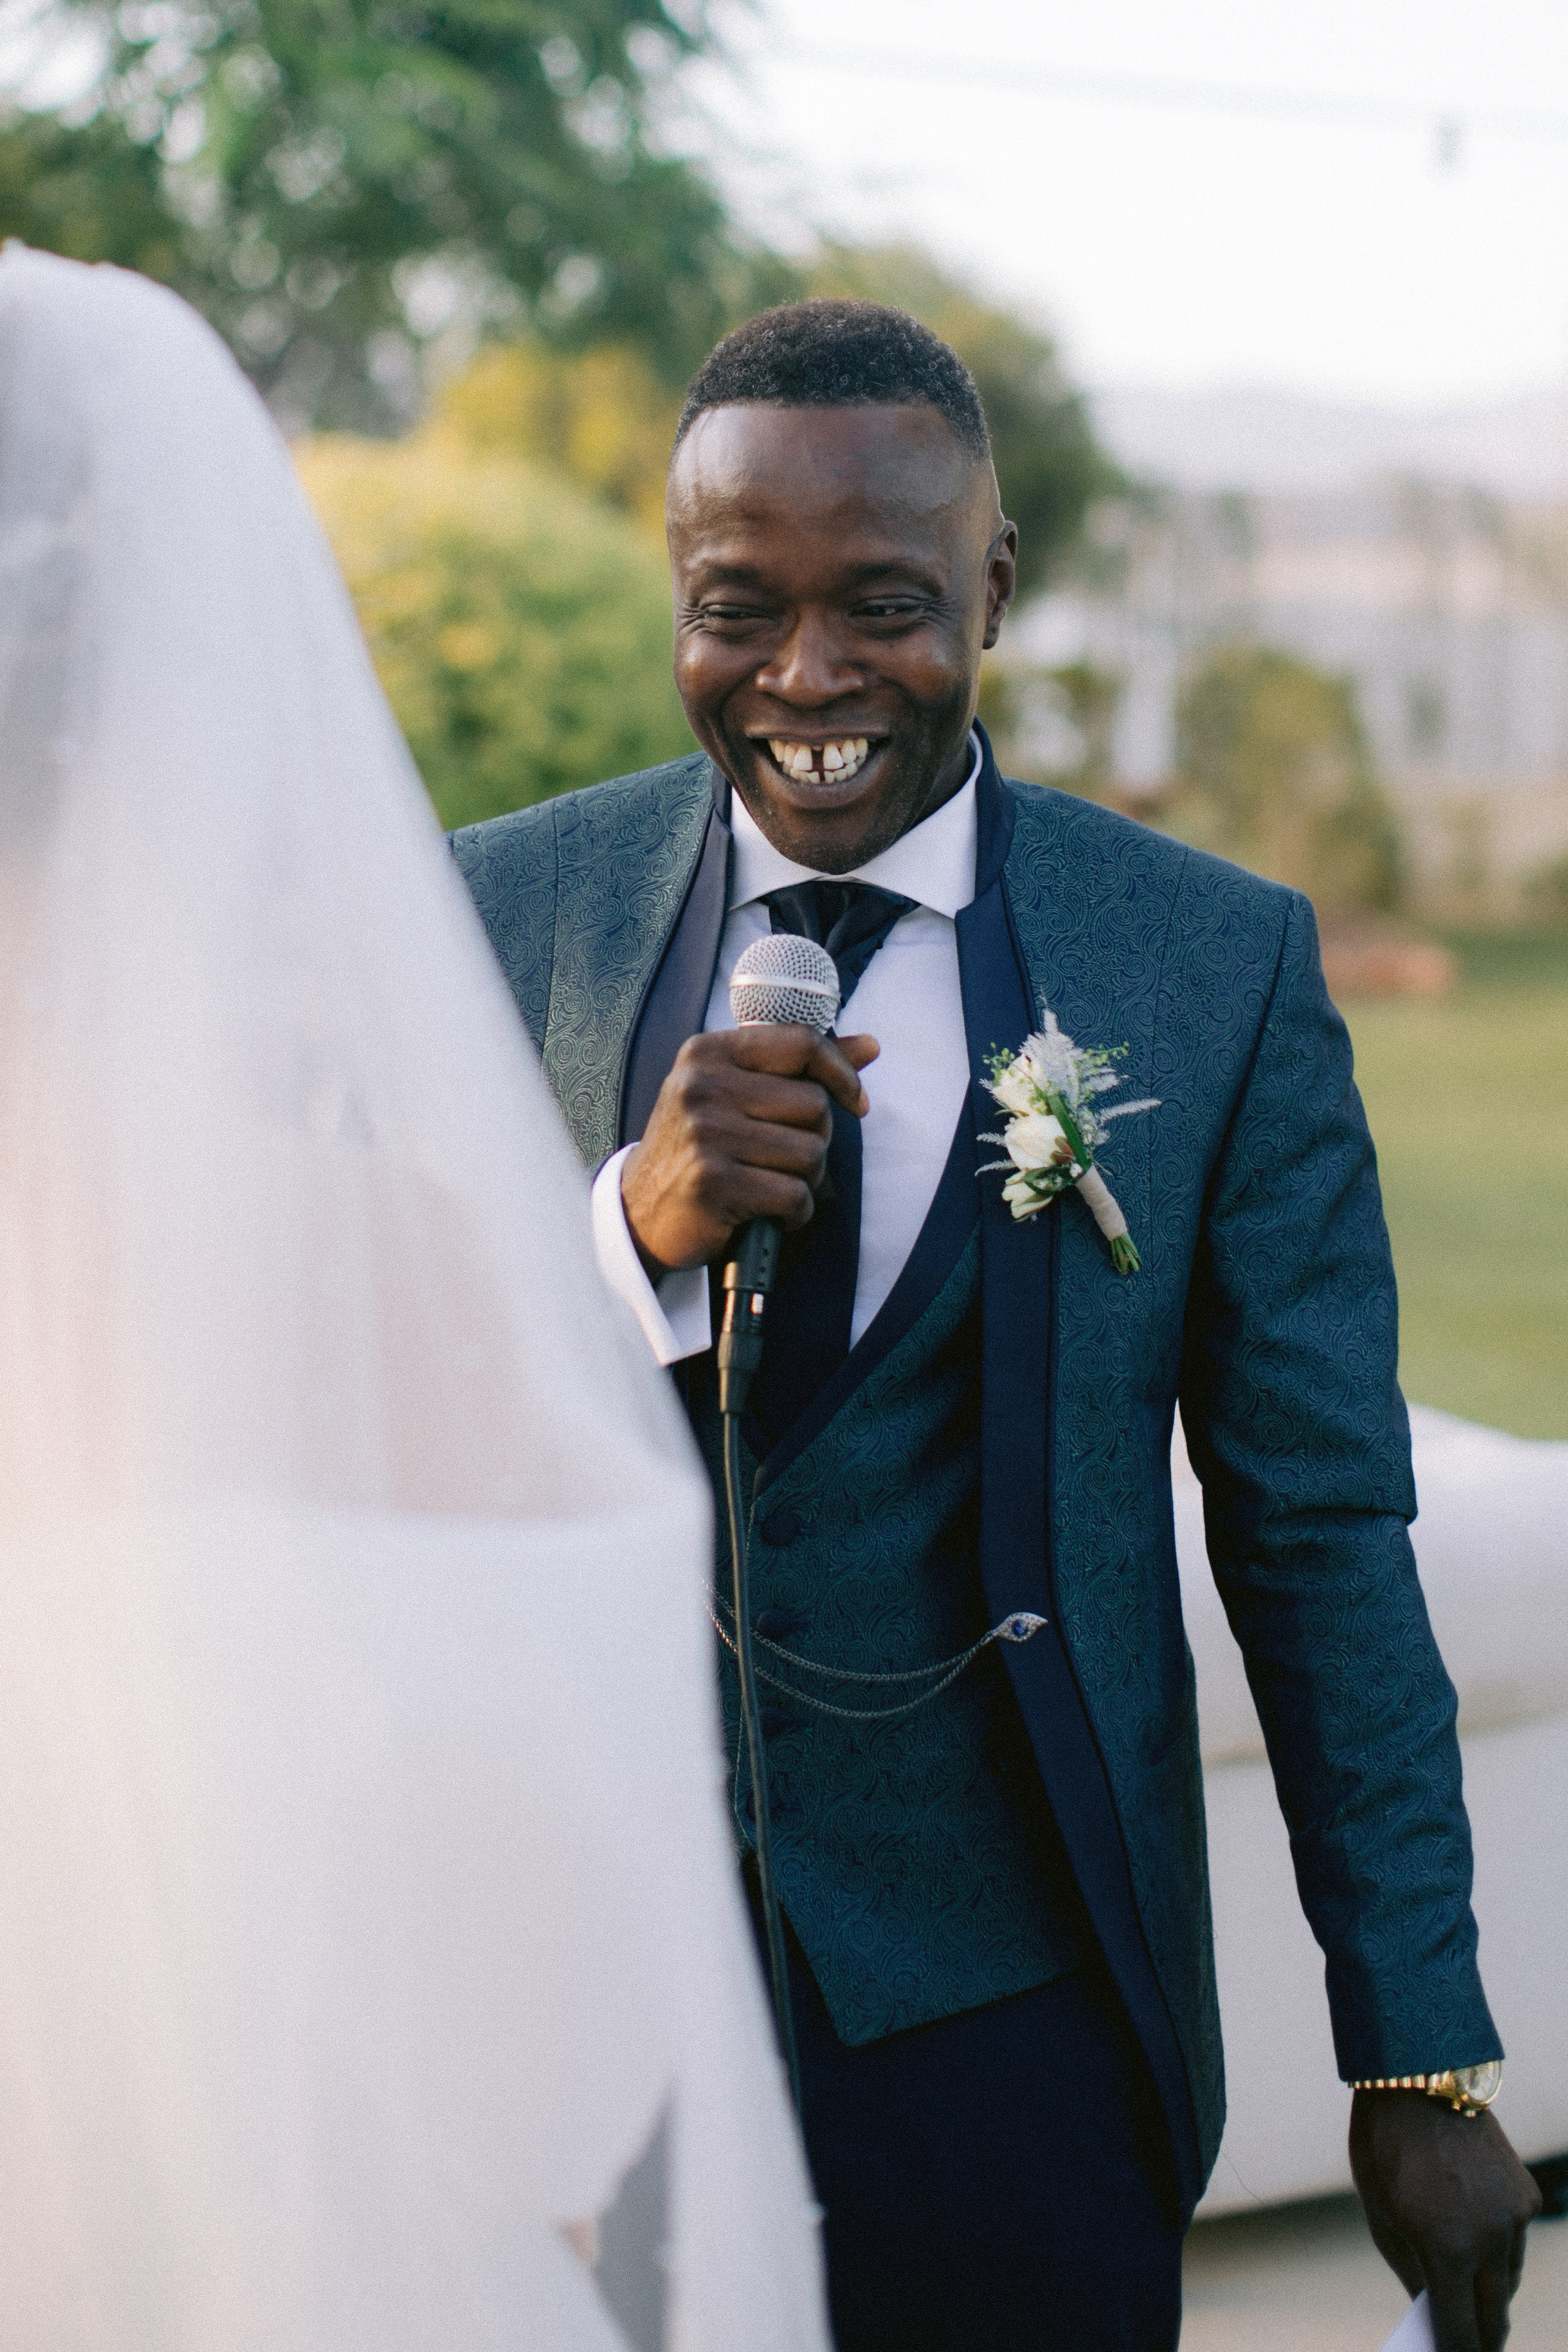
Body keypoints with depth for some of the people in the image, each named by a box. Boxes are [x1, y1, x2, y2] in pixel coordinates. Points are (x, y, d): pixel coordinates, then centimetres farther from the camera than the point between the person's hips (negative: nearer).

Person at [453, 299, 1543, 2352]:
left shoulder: (1219, 966, -4)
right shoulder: (500, 912, 0)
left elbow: (1321, 1543, -1)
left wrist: (1422, 2066, -2)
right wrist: (630, 1228, -20)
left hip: (1002, 2022, -1)